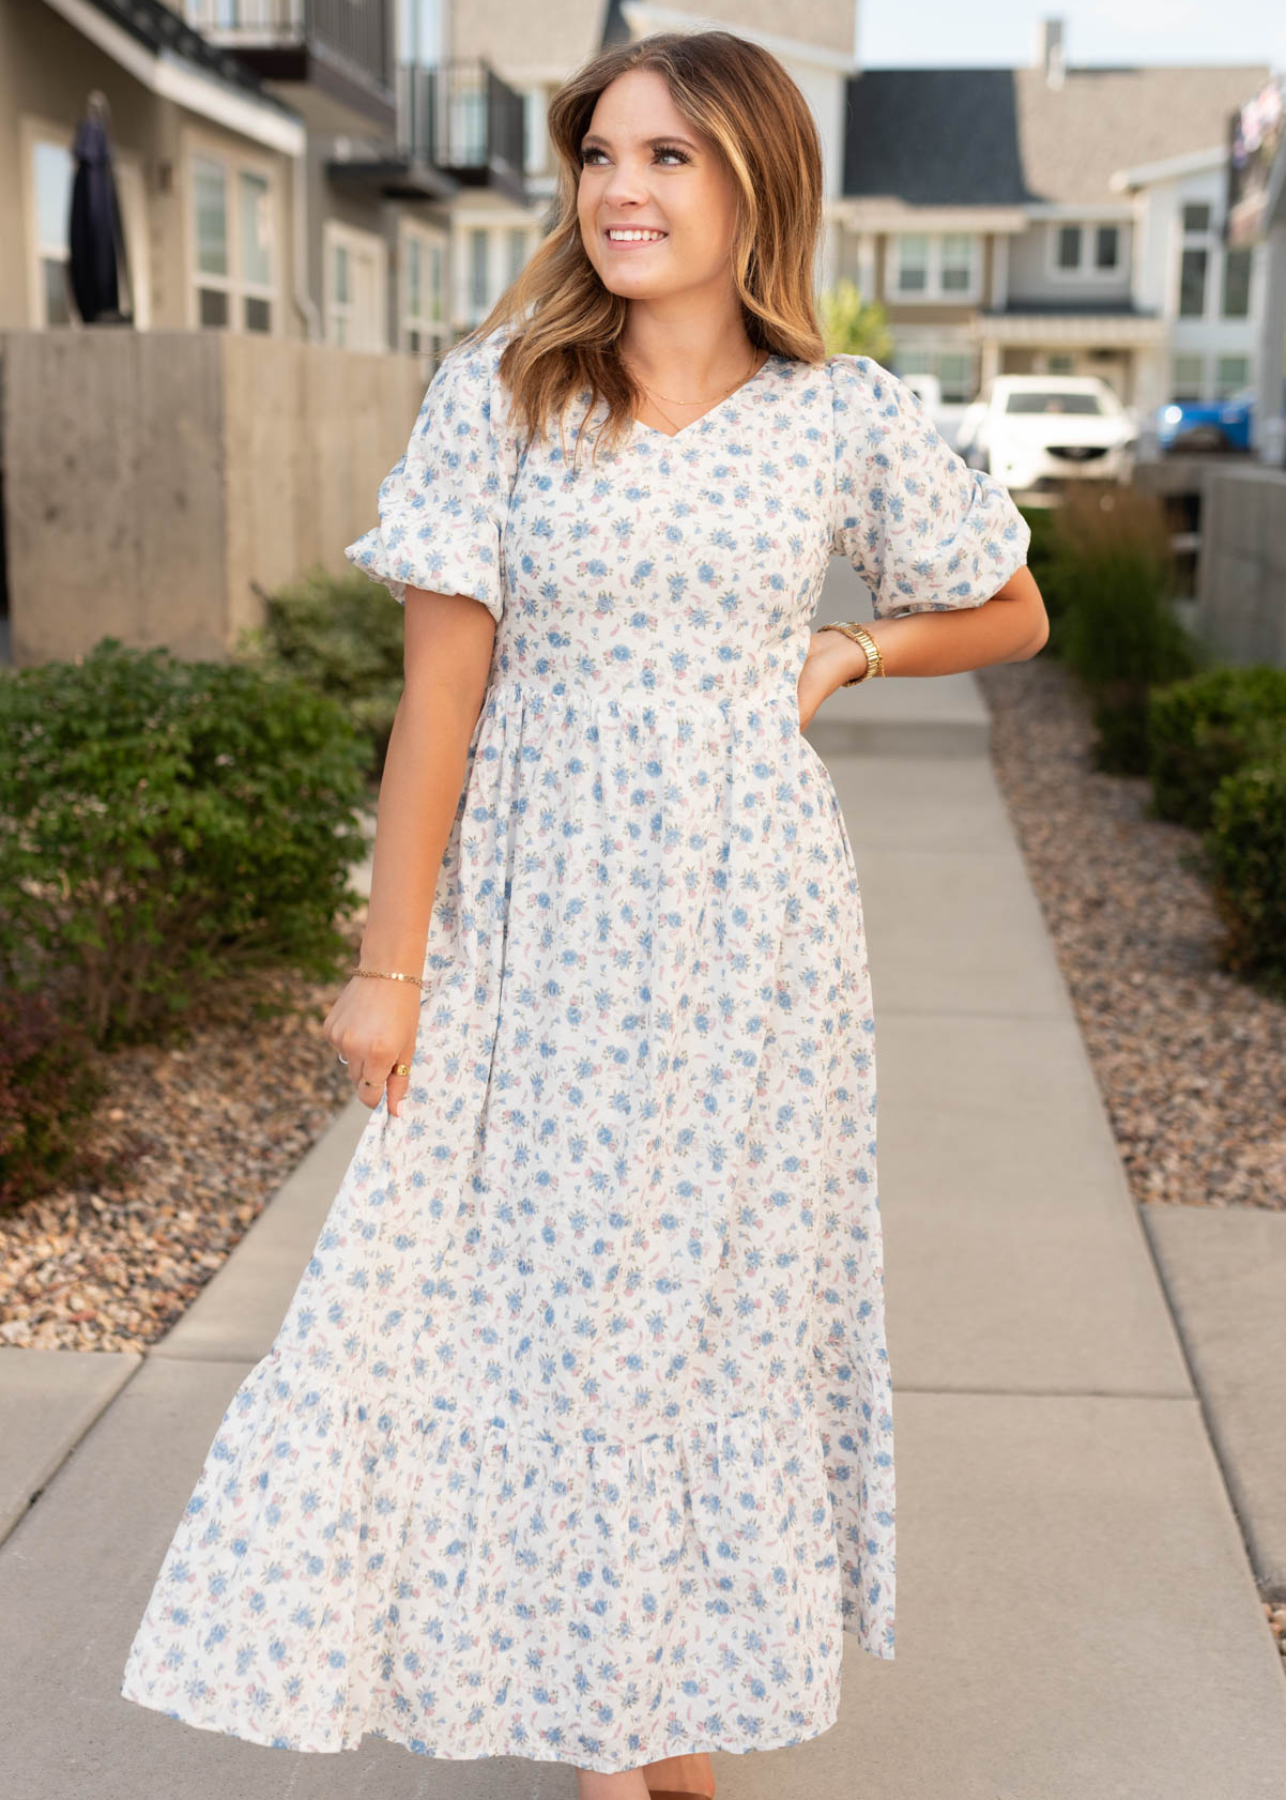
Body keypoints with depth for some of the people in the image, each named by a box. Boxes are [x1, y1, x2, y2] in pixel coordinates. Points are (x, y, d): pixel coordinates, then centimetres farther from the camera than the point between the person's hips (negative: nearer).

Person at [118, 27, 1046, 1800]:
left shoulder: (848, 418, -1)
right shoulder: (496, 394, -3)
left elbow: (1011, 612, 14)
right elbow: (442, 687, -4)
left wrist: (846, 651, -2)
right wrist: (390, 962, -4)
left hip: (750, 930, 0)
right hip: (542, 922, 0)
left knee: (721, 1286, 9)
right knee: (552, 1287, 6)